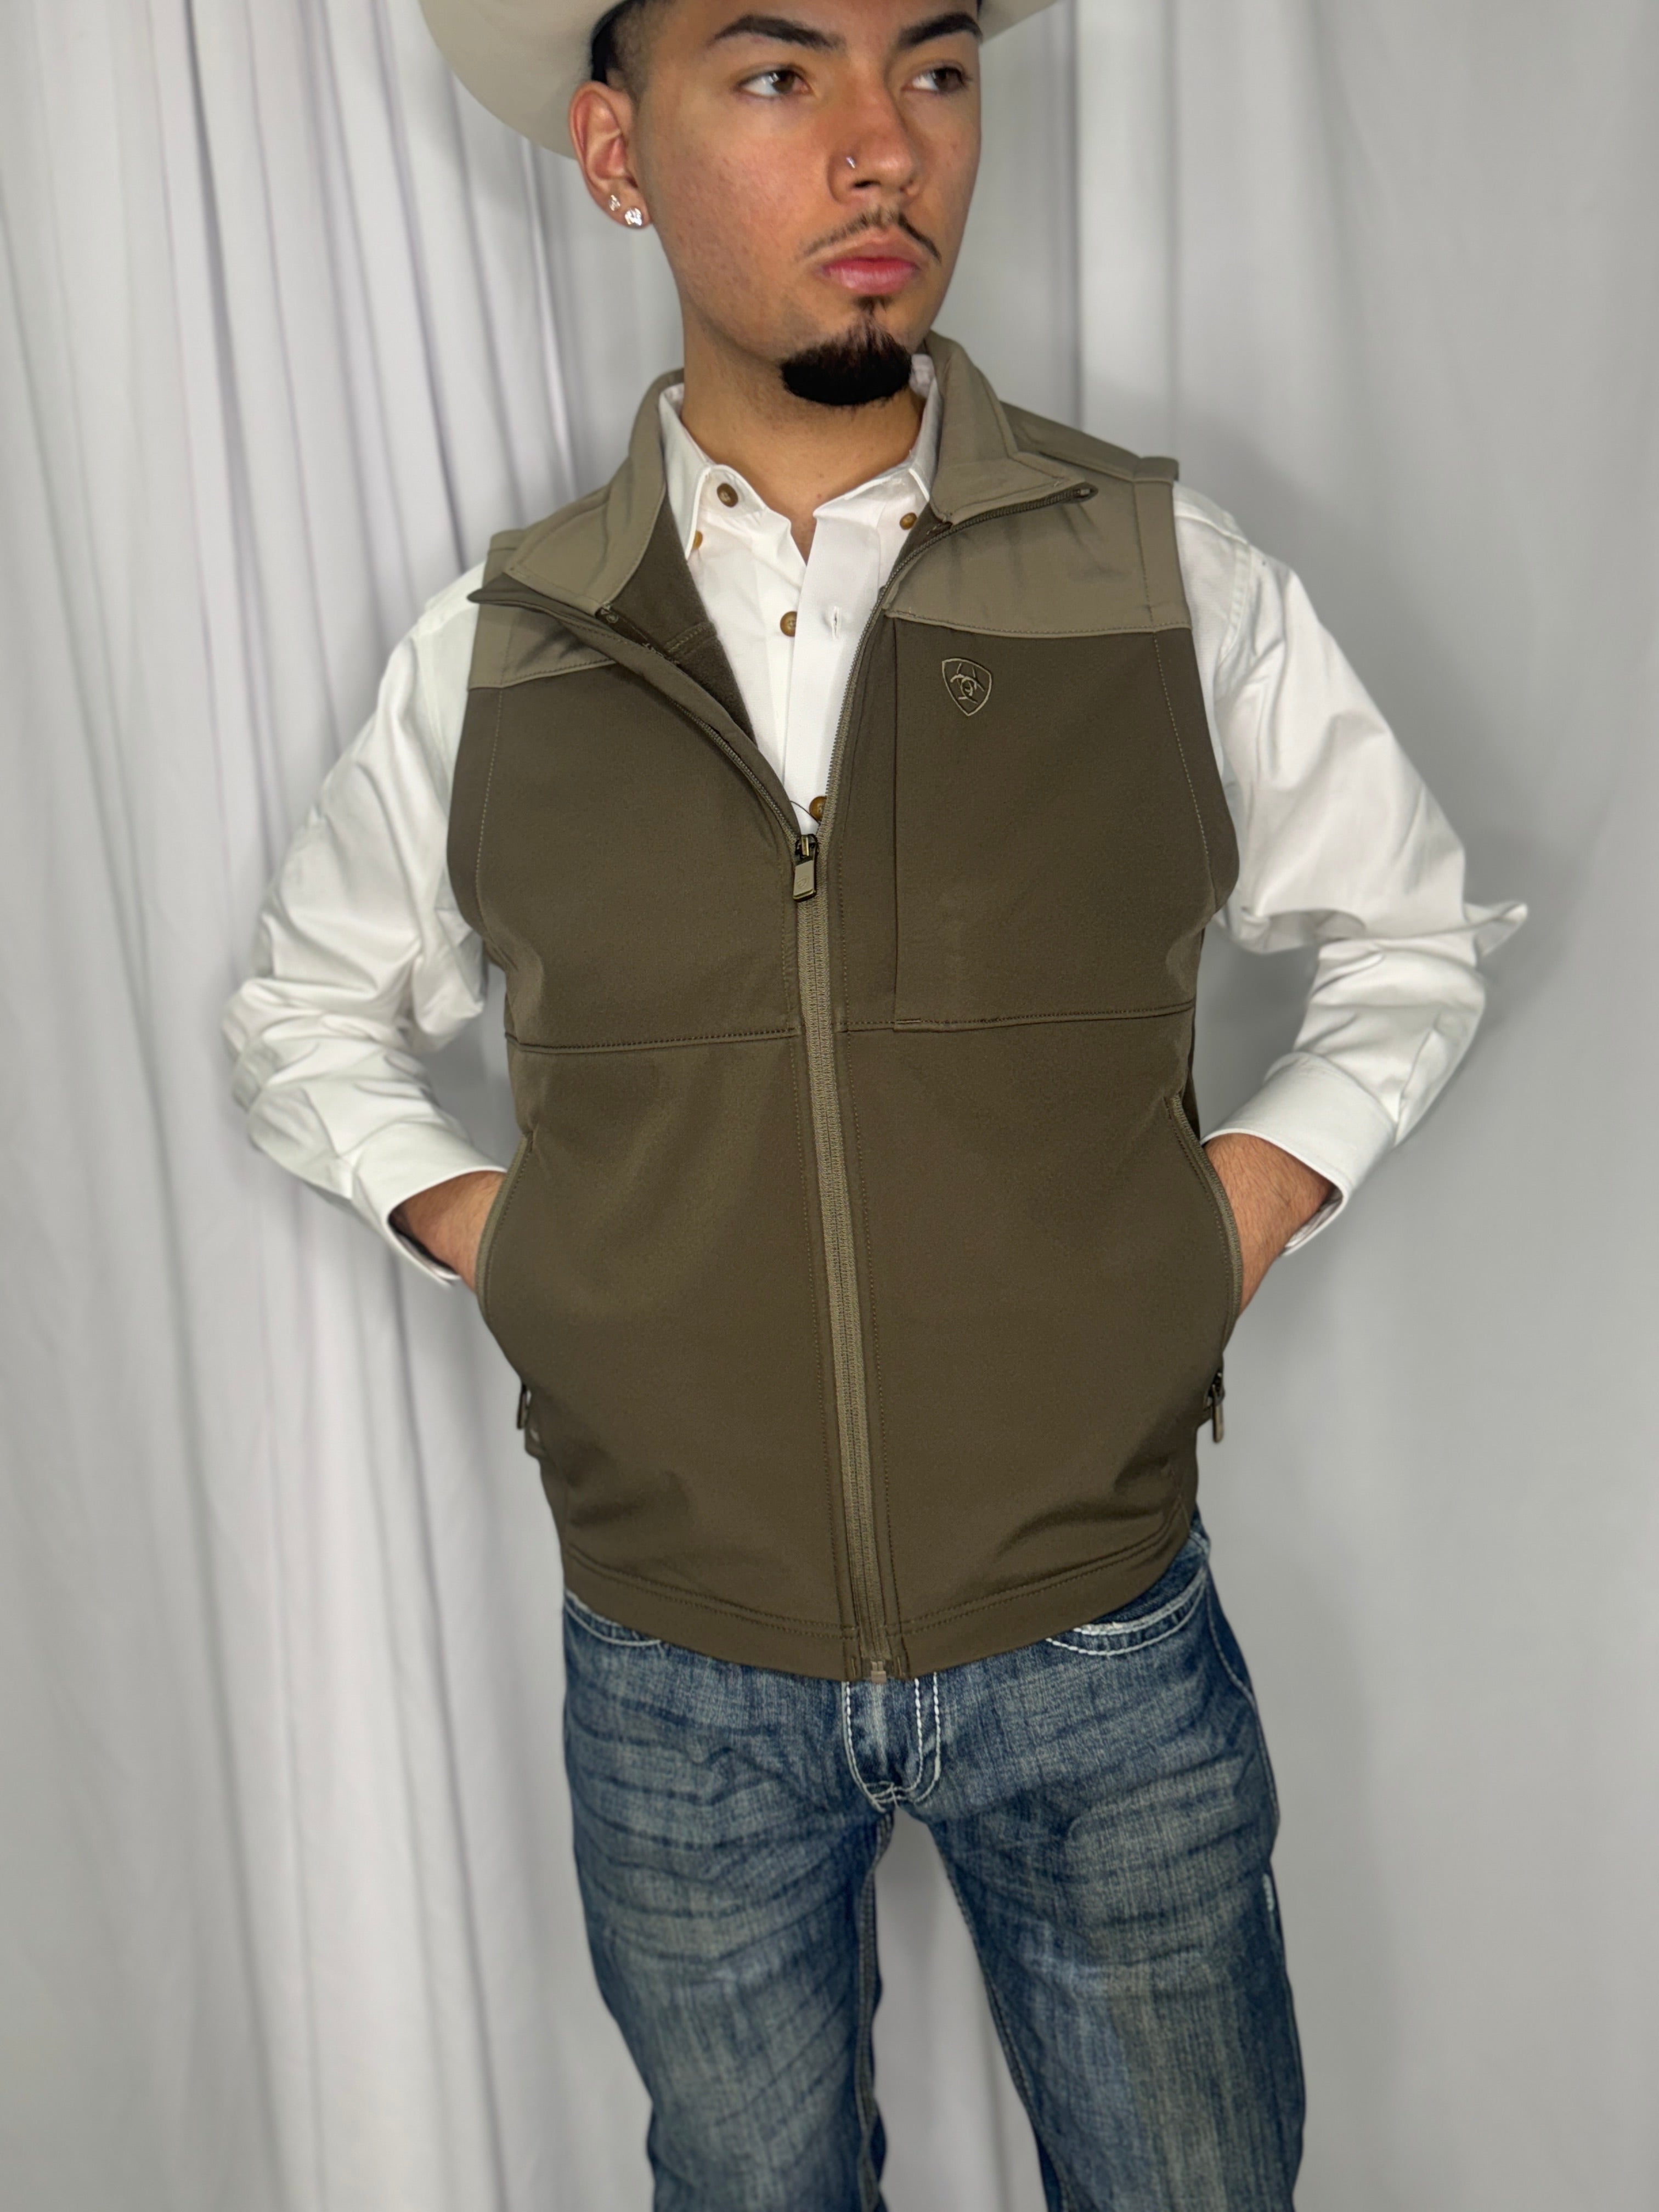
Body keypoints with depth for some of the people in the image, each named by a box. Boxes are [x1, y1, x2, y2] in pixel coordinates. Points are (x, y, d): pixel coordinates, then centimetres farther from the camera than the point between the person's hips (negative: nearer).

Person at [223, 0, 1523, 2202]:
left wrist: (1263, 1184, -7)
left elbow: (1419, 940, 7)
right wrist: (465, 1215, -3)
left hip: (1106, 1654, 0)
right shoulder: (492, 650, -4)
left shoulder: (1174, 577, -7)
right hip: (677, 1682, 1)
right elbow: (305, 1009, 12)